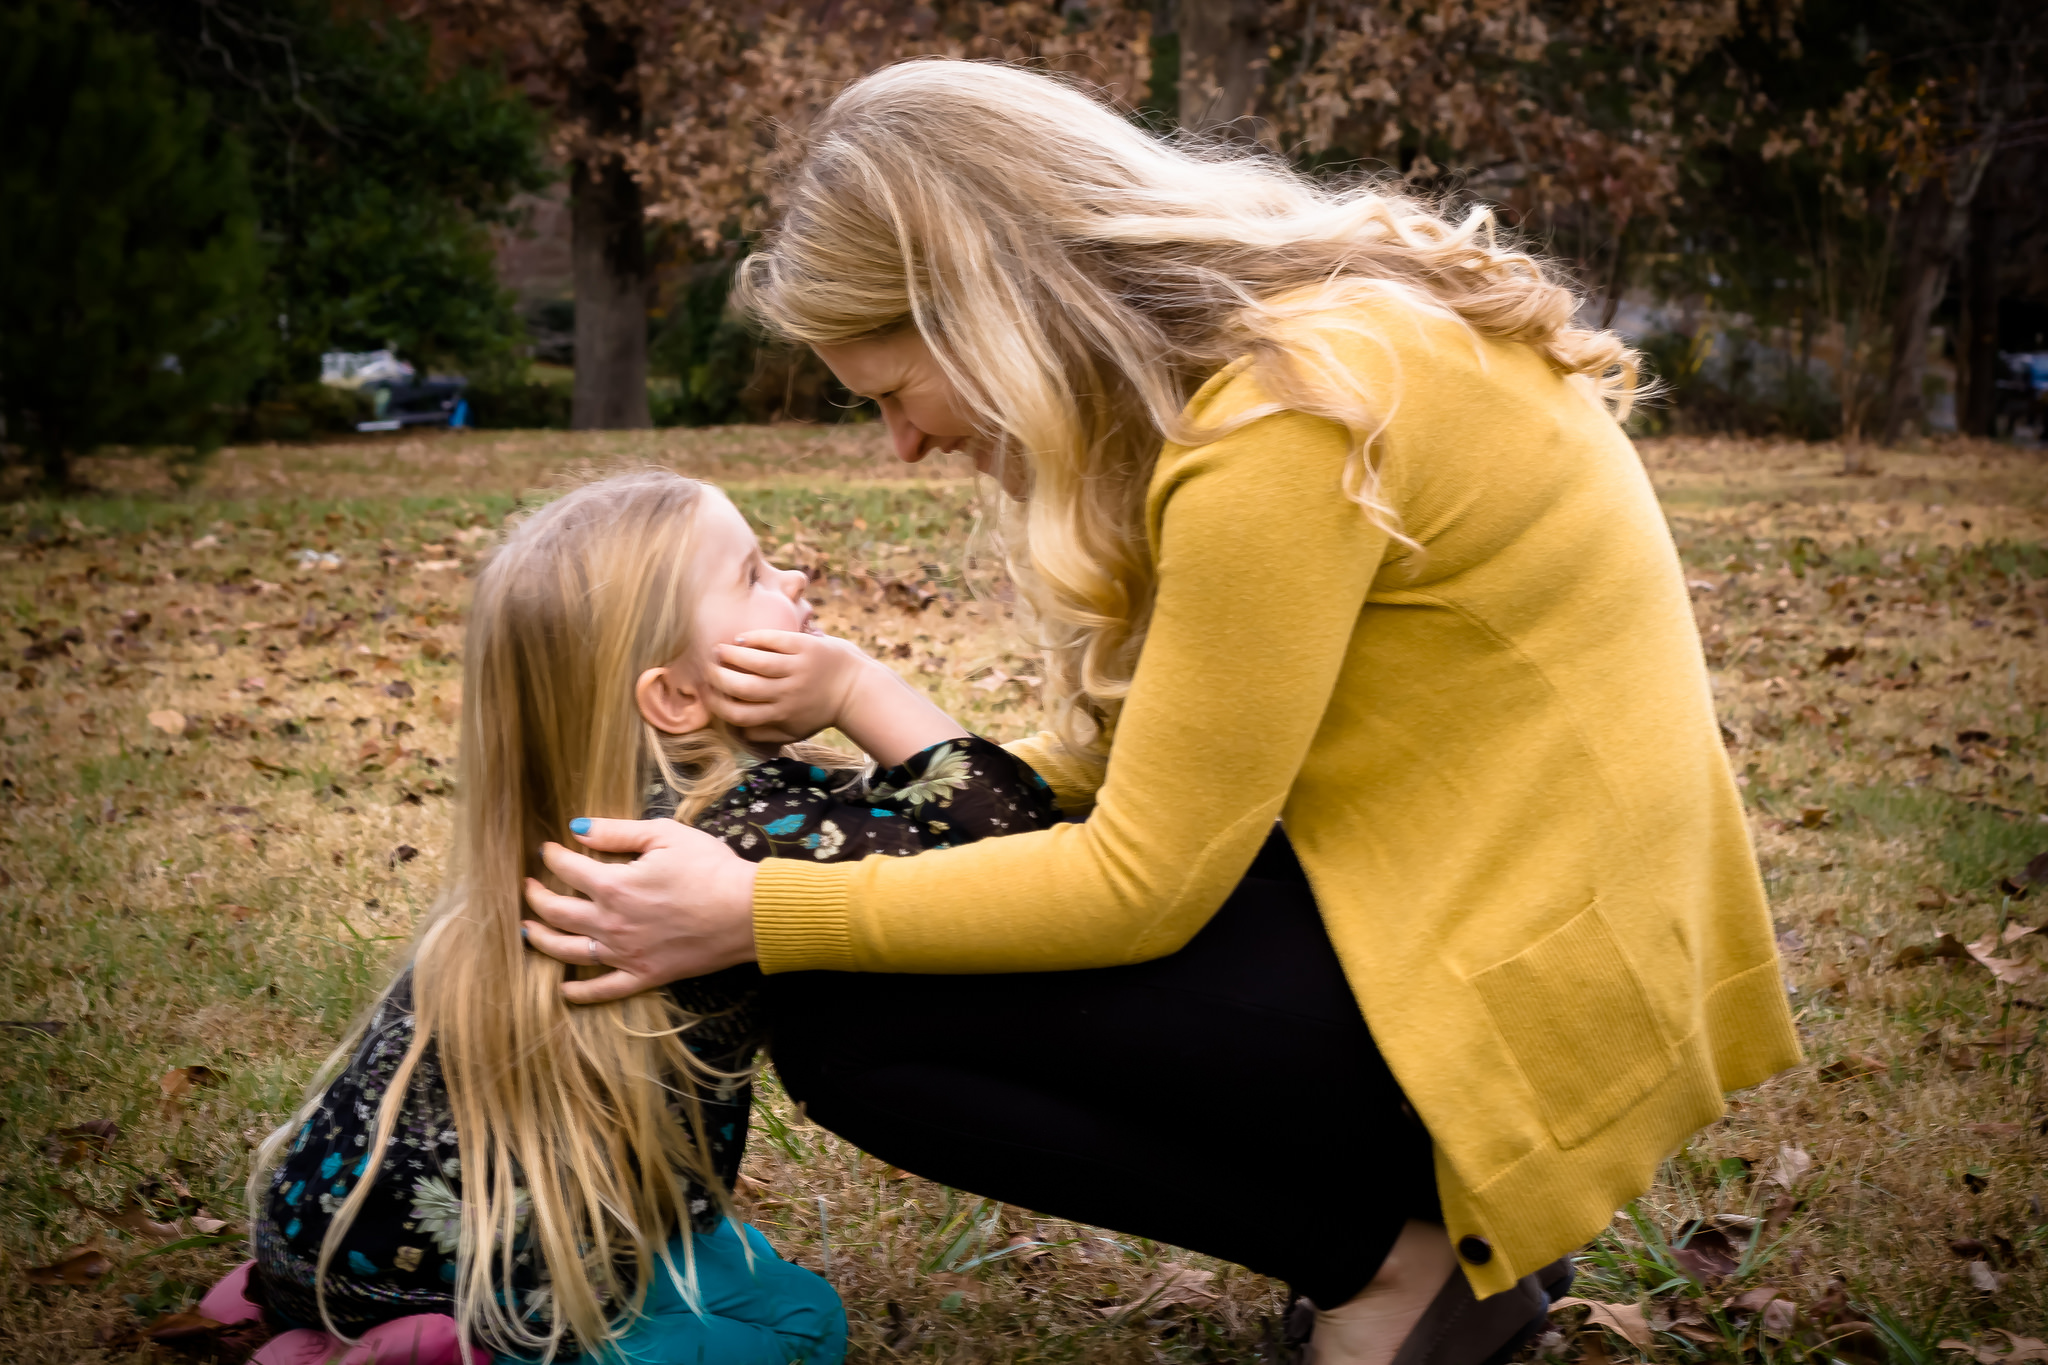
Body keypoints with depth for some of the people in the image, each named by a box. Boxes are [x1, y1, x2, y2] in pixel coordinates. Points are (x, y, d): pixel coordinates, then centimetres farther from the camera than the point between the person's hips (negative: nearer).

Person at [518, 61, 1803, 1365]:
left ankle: (1401, 1251, -1)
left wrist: (759, 914, -13)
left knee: (848, 1020, -9)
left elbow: (1144, 886, -19)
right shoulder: (1311, 326, 7)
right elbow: (1175, 772, 8)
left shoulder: (1288, 412, -22)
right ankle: (1443, 1207, 12)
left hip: (1530, 982, -10)